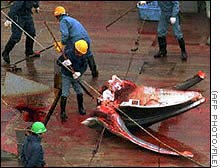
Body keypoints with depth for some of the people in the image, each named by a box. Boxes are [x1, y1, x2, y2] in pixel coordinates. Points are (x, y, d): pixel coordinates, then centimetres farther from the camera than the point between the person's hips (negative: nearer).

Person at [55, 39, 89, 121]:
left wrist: (79, 73, -19)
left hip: (75, 76, 4)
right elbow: (58, 61, -14)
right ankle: (62, 112, 2)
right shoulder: (68, 53, -23)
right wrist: (63, 63, -37)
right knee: (65, 95, -9)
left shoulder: (84, 56, -10)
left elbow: (85, 66, -1)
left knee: (80, 93, 11)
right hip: (66, 76, -4)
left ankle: (81, 108, 35)